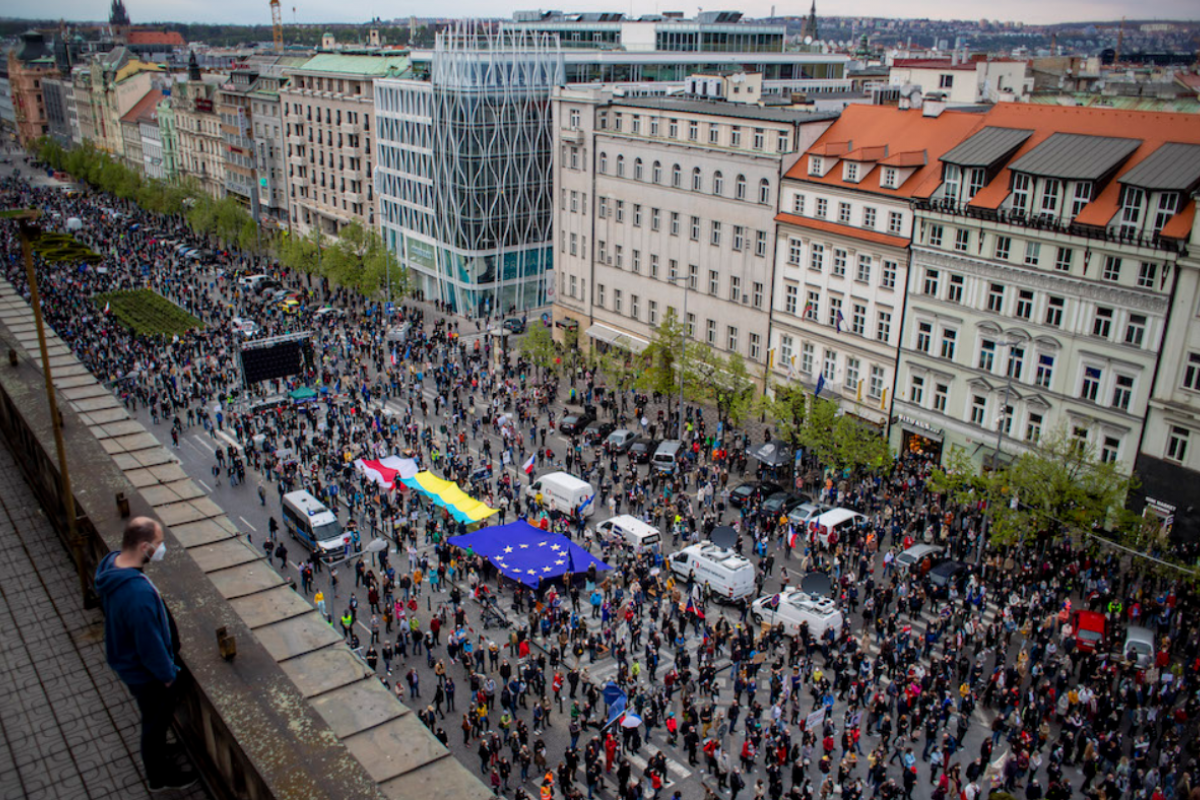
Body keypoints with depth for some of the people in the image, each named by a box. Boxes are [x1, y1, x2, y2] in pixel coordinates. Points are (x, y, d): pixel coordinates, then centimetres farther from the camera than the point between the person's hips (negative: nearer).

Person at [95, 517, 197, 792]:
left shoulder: (111, 563, -13)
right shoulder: (139, 593, -43)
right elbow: (150, 643, -30)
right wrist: (167, 674, -12)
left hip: (125, 660, 8)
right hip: (145, 672, -8)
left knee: (154, 718, 33)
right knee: (156, 721, 18)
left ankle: (156, 751, 58)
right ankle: (161, 776, 41)